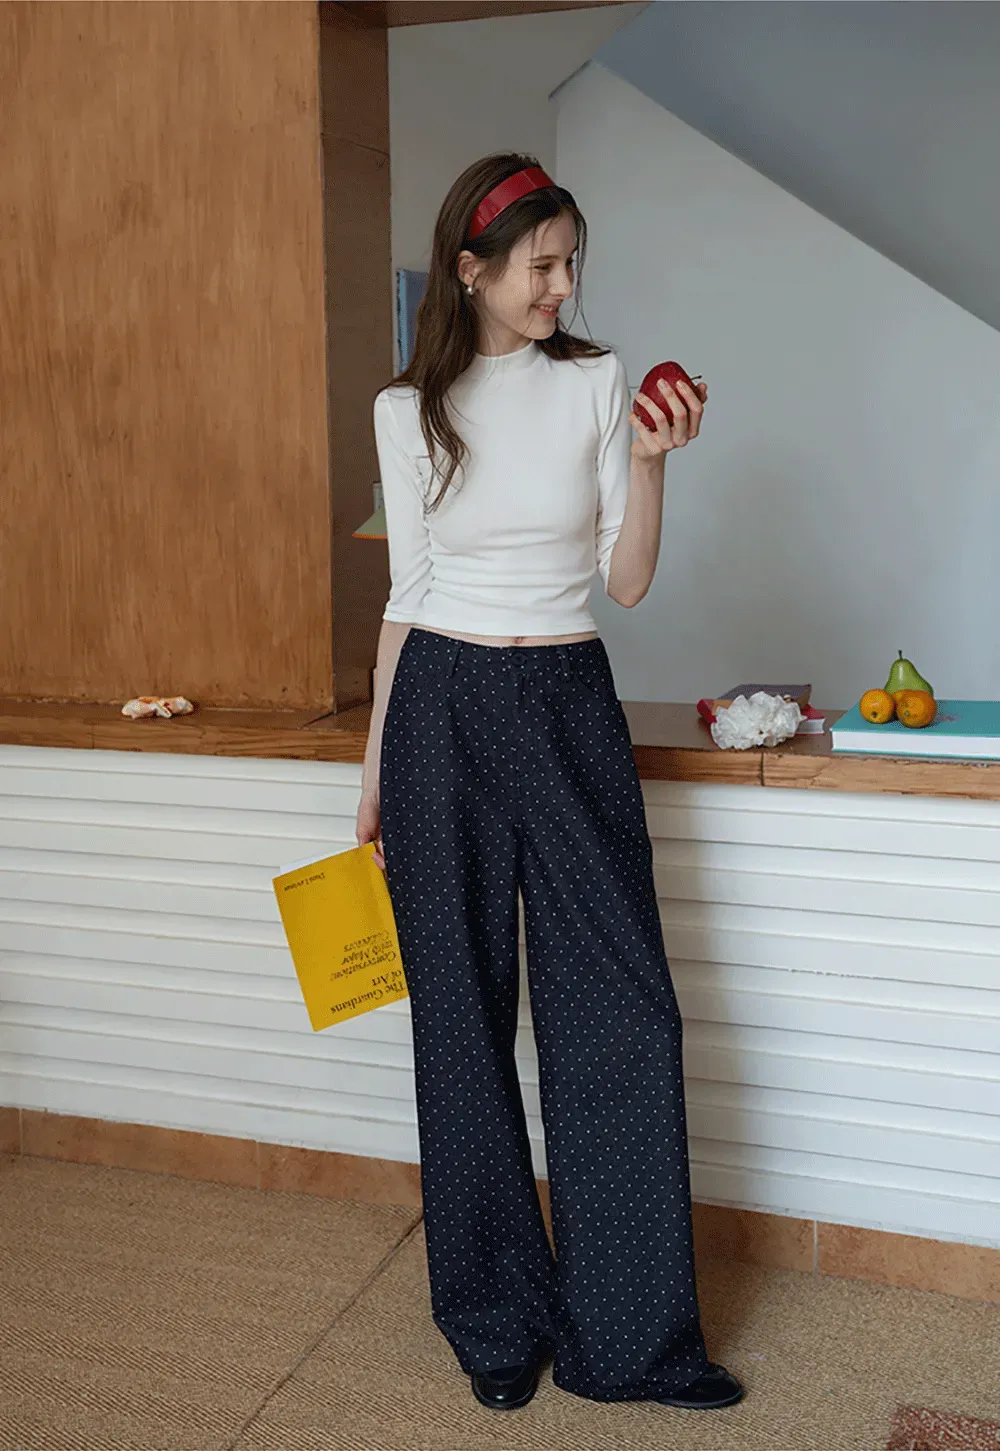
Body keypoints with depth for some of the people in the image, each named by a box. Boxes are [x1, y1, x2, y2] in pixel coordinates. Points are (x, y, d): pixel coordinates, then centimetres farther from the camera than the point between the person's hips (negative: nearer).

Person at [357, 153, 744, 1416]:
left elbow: (627, 582, 1)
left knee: (619, 1014, -2)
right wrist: (375, 767, 7)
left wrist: (649, 460, -13)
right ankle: (497, 1320, 25)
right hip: (446, 710, 0)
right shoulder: (409, 410, 3)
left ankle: (630, 1333, 14)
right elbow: (406, 595, 7)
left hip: (570, 707, 0)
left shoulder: (597, 383, 3)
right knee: (464, 1018, 7)